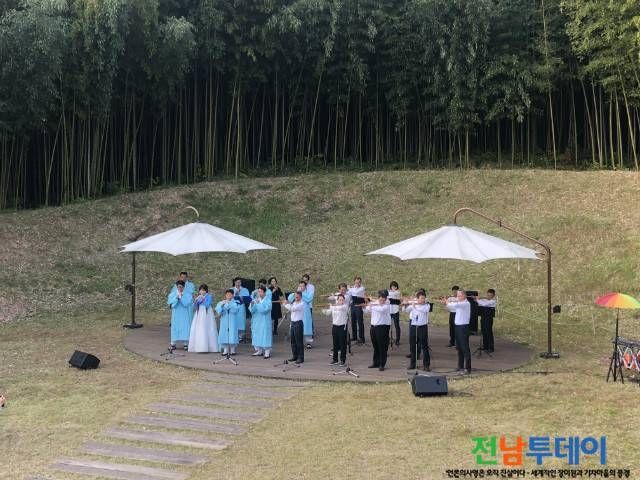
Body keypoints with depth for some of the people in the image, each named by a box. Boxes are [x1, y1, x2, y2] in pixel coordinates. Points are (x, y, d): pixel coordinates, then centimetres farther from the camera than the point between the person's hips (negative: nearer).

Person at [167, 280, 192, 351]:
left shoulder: (187, 295, 1)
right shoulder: (172, 294, 3)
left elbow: (187, 303, -12)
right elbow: (170, 303, -9)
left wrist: (181, 297, -18)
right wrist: (176, 297, -18)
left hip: (184, 315, 0)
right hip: (176, 314, 0)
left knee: (185, 328, -2)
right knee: (175, 327, 1)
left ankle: (186, 344, 4)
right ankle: (173, 344, 7)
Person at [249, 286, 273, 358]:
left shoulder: (268, 300, -6)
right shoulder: (256, 299, 7)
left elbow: (265, 309, -18)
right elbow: (251, 309, 1)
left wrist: (258, 304, -20)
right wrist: (252, 304, -18)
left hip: (264, 321, -5)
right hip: (256, 320, 5)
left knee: (265, 336, -6)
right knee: (257, 335, 7)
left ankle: (267, 352, -3)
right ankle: (259, 351, 17)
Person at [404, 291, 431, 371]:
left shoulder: (427, 305, 0)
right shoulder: (412, 305, 7)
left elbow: (425, 310, -20)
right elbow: (406, 309, 0)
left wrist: (415, 306, -20)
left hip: (423, 327, -2)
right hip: (413, 327, 2)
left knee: (424, 346, -2)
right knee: (412, 346, 9)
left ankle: (426, 364, 3)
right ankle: (412, 364, 21)